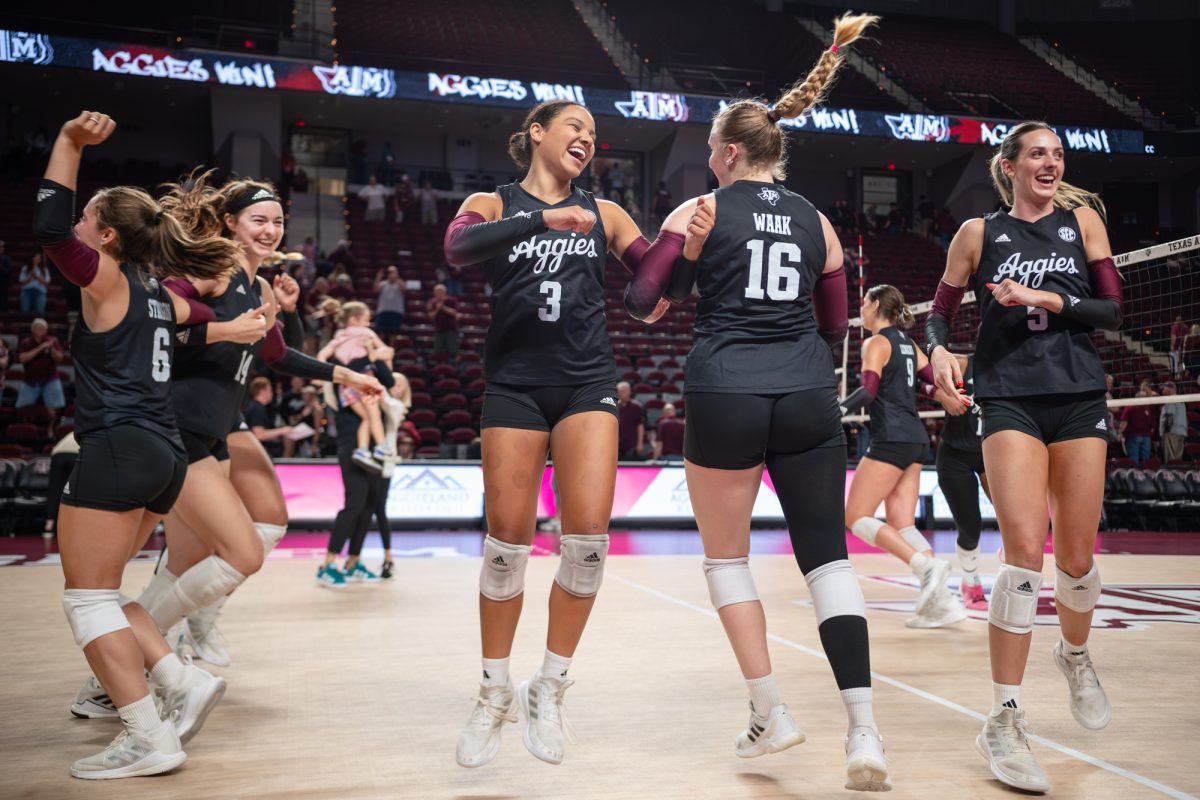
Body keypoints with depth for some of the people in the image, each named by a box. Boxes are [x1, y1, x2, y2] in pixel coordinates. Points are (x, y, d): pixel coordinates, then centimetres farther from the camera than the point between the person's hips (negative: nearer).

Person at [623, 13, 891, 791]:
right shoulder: (816, 221, 13)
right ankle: (864, 730, -5)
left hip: (726, 397, -3)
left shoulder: (702, 211, 3)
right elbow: (835, 326, 18)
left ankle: (771, 713, 15)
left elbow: (641, 301, -2)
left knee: (727, 558, 13)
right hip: (808, 398, 3)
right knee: (828, 556, 4)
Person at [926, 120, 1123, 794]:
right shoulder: (979, 233, 8)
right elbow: (940, 313, 11)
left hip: (1079, 397, 2)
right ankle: (1005, 723, -8)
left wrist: (1049, 299, -12)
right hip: (1010, 402, -2)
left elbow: (1113, 310, 4)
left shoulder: (1082, 220, 10)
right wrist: (940, 350, -10)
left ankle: (1076, 655, 39)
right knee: (1024, 553, -16)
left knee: (1077, 557, 5)